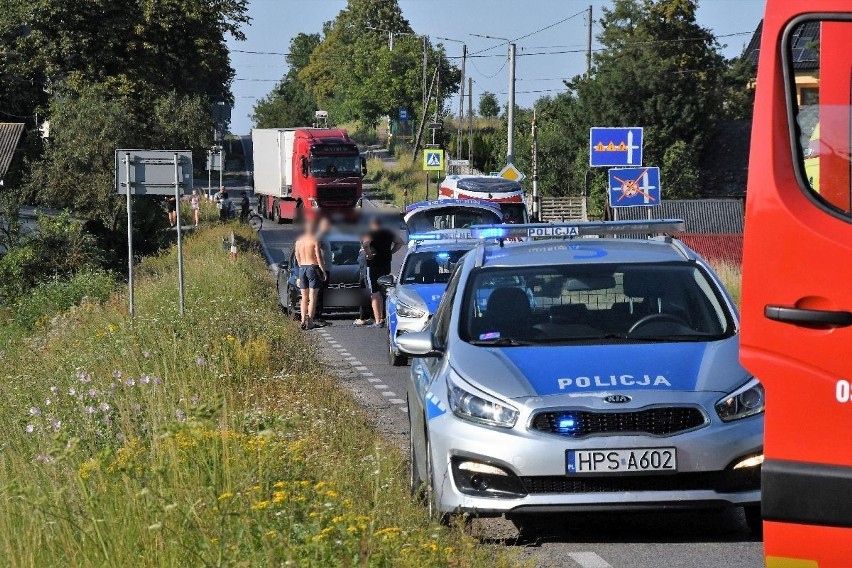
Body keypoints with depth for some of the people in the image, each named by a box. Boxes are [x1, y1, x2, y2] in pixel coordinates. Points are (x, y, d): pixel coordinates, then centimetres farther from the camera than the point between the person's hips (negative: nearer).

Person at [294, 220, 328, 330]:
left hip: (302, 268, 5)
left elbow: (297, 258, 11)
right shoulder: (315, 240, -10)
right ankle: (310, 321, -7)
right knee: (312, 297, -2)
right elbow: (319, 258, -13)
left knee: (304, 297, 11)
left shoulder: (299, 241, 7)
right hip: (313, 267, -5)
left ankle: (303, 320, 1)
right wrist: (324, 271, -6)